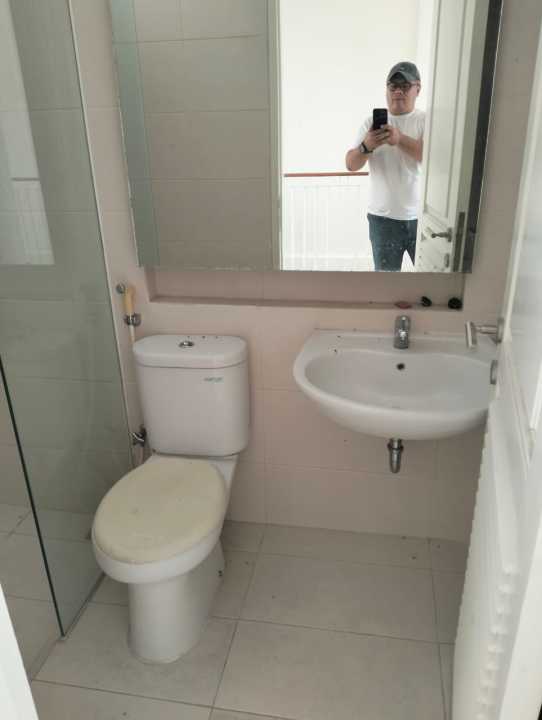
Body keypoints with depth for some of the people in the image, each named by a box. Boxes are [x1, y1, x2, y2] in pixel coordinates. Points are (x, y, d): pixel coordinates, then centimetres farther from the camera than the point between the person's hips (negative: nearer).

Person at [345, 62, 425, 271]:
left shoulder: (427, 121, -2)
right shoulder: (372, 122, 2)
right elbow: (351, 164, -5)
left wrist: (400, 139, -33)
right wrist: (366, 146, -28)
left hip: (422, 217, 0)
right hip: (383, 218, 1)